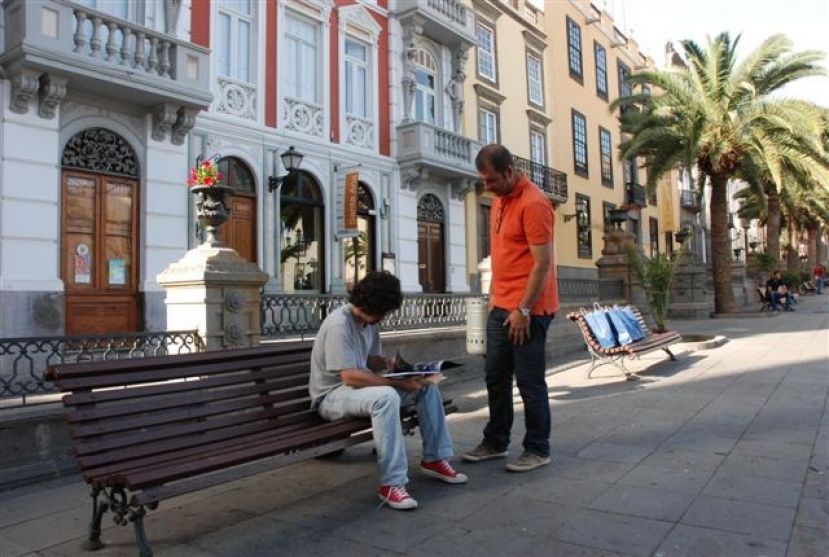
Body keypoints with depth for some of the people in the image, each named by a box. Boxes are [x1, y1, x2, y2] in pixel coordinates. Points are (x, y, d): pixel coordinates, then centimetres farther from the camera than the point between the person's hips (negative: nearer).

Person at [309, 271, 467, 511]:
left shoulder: (370, 321, 4)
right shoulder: (339, 324, -24)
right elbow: (350, 377, -31)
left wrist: (387, 362, -8)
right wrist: (398, 383, -28)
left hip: (359, 385, 9)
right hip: (332, 395, -9)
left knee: (427, 386, 1)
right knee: (386, 397, -38)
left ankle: (434, 459, 8)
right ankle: (392, 483, -31)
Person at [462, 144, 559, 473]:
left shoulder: (533, 203, -15)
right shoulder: (499, 201, 13)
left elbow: (543, 263, -18)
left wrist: (524, 310, -19)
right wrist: (494, 297, 16)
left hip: (527, 310, -9)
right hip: (500, 307, 9)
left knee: (529, 381, 1)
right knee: (495, 377, 13)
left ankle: (538, 450, 15)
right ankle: (496, 442, 26)